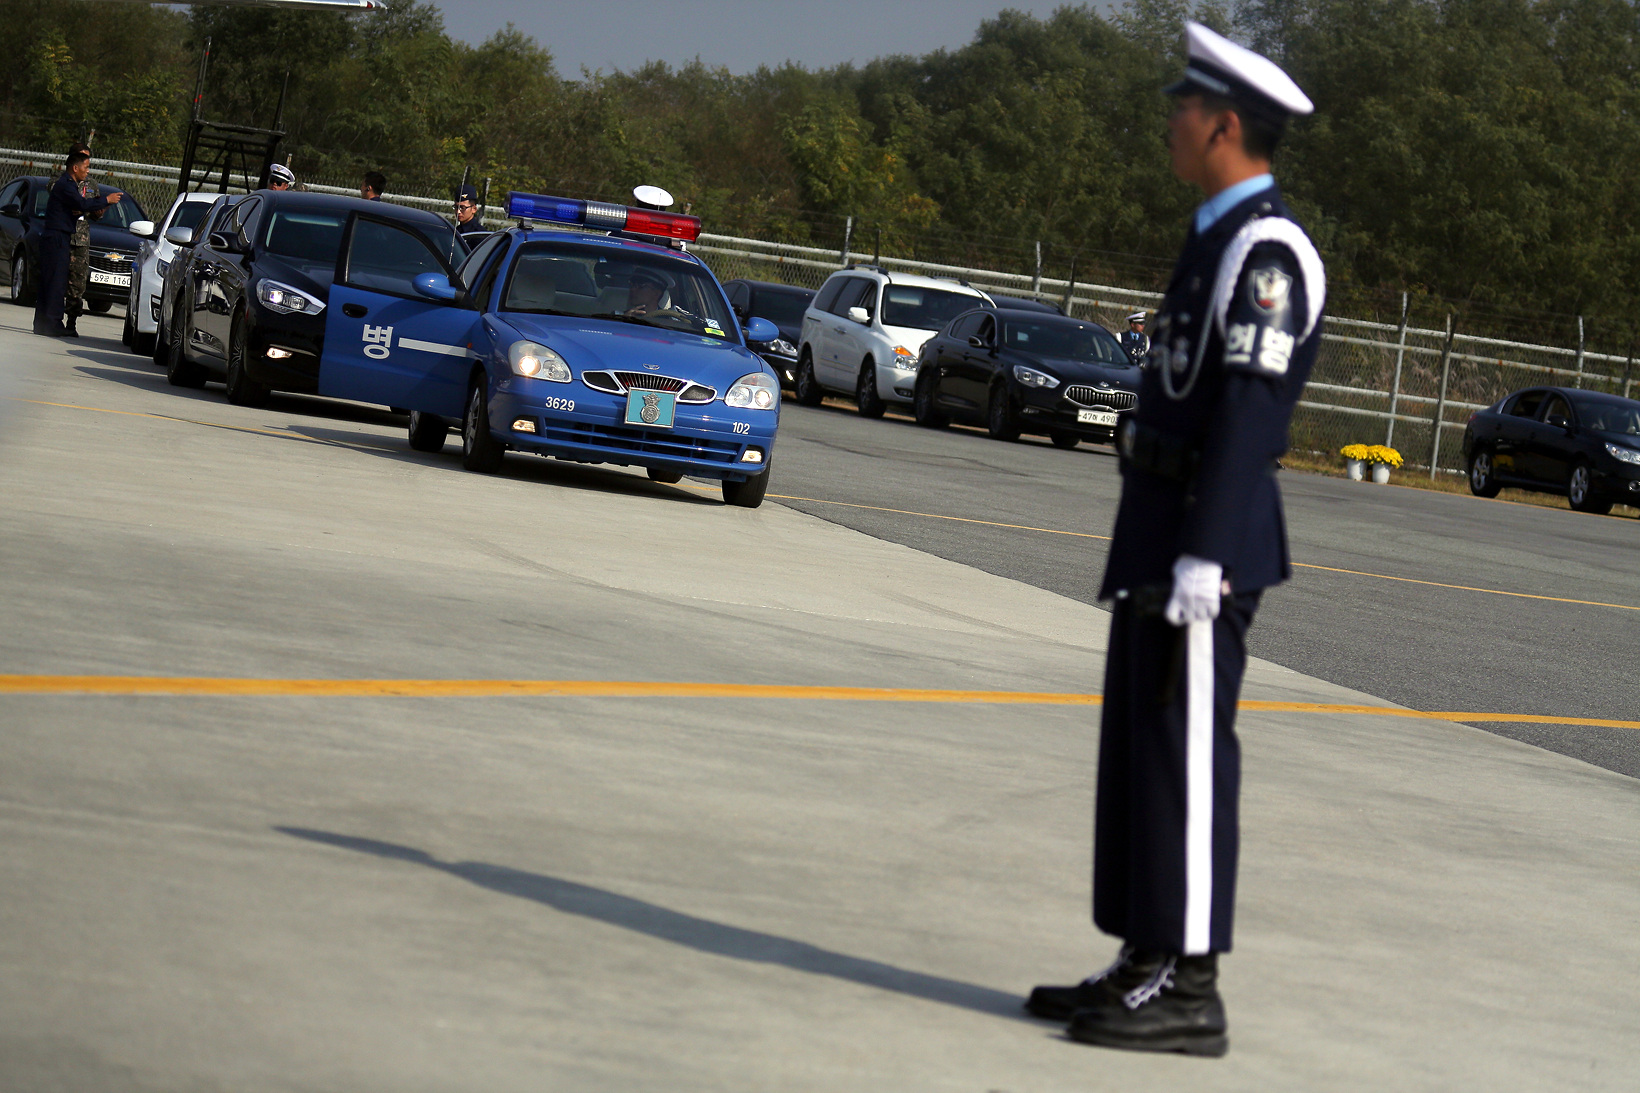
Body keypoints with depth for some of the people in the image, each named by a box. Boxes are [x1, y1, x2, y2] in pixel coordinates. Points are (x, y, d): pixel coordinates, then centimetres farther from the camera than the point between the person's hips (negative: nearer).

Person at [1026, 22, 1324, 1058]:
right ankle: (1148, 964, 20)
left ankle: (1189, 988, -3)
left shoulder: (1267, 250, -15)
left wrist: (1204, 556, -25)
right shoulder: (1219, 237, 17)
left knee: (1185, 751, -7)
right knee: (1138, 748, 13)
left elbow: (1249, 408, -21)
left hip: (1207, 539, -10)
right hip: (1160, 529, 10)